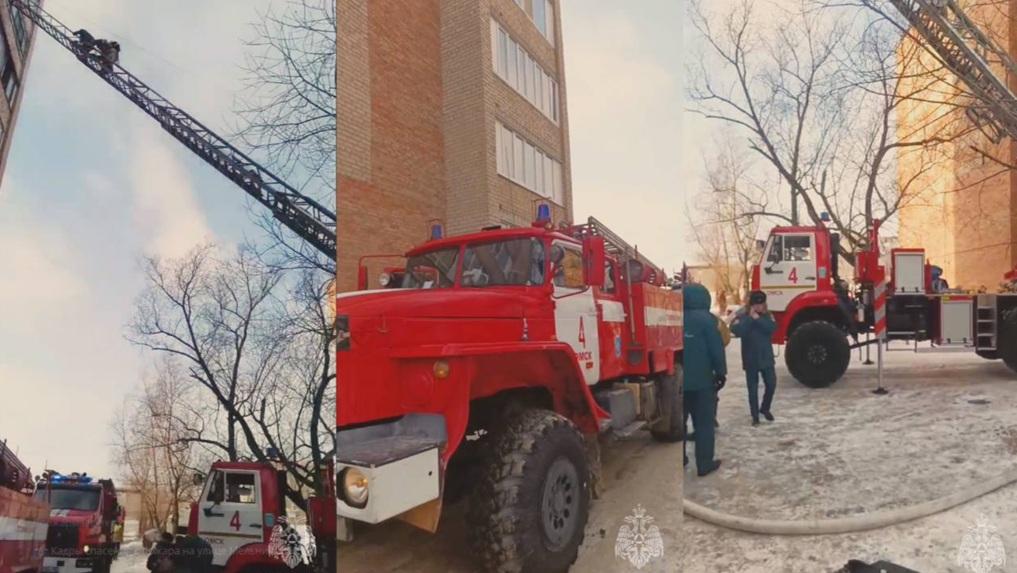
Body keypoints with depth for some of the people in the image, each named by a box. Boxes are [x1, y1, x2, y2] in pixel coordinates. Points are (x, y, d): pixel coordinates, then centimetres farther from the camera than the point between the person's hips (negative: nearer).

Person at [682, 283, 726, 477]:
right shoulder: (706, 319, -11)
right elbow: (716, 349, -11)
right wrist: (721, 373, 0)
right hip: (702, 380, -4)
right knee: (704, 422, 4)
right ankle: (705, 463, 6)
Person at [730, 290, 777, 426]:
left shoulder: (767, 315, 3)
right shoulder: (742, 316, -8)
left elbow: (772, 328, -15)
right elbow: (736, 331, -25)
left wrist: (758, 319, -21)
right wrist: (750, 318, -23)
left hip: (767, 358, 3)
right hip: (751, 360, -3)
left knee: (771, 384, 6)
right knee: (753, 388, 4)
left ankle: (765, 408, 29)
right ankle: (755, 415, 16)